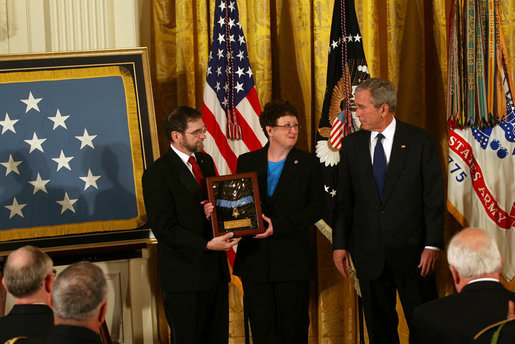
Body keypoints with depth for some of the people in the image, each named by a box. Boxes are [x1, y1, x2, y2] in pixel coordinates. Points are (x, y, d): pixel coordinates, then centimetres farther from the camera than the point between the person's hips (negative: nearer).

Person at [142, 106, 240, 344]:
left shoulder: (206, 161, 12)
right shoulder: (157, 174, -12)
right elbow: (165, 230, -16)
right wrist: (207, 245, -24)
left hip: (216, 270, 7)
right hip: (184, 275, -7)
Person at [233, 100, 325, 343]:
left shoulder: (307, 164, 2)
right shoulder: (246, 162, 8)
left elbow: (317, 207, -3)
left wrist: (279, 225, -13)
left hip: (292, 261, -2)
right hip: (255, 260, 2)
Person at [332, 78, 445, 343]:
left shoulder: (420, 141, -2)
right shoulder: (351, 145, 7)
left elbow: (434, 197, -3)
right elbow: (344, 200, 10)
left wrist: (432, 245, -10)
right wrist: (339, 244, 3)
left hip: (411, 251, -3)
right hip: (369, 252, 3)